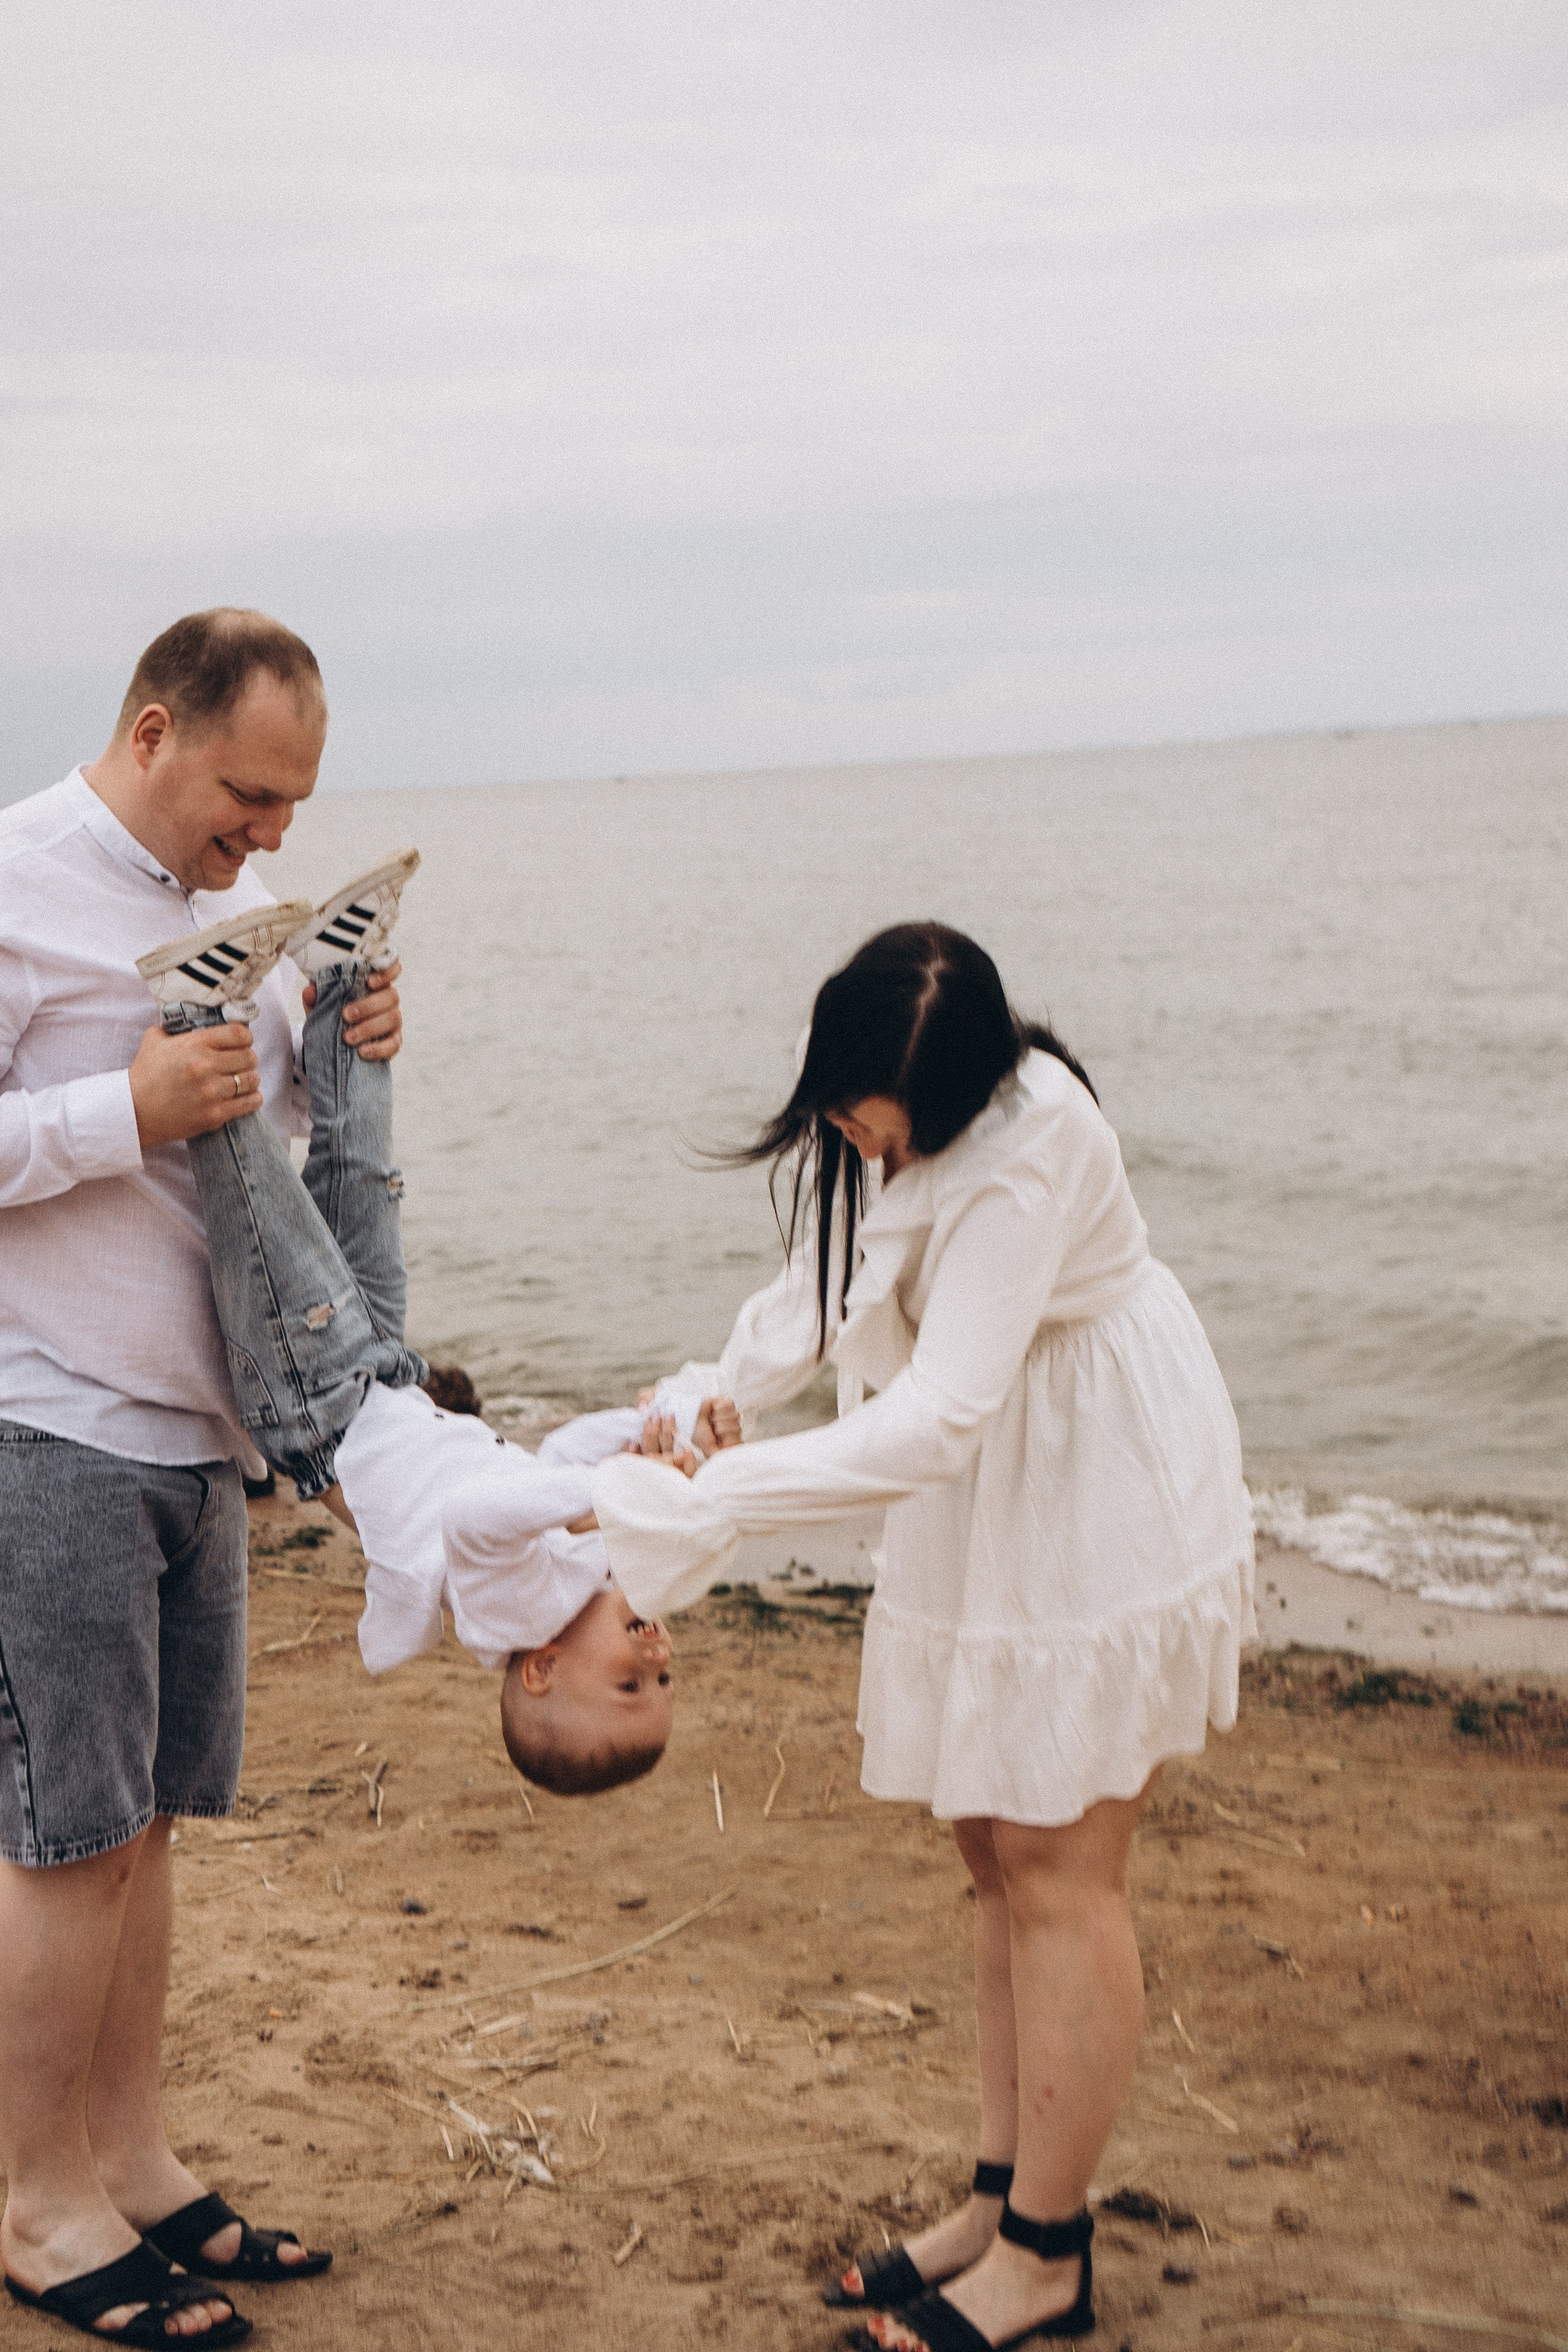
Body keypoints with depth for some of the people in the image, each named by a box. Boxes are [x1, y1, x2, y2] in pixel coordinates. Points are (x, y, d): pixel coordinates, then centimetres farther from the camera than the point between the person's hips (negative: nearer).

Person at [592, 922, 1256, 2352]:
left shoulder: (1026, 1144, -33)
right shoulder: (869, 1117, -7)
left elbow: (936, 1421, -39)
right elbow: (831, 1288, 8)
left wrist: (701, 1509, -38)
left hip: (1103, 1507, -8)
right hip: (985, 1510, 8)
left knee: (1054, 1866, -2)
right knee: (996, 1853, 13)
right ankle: (1004, 2197, 26)